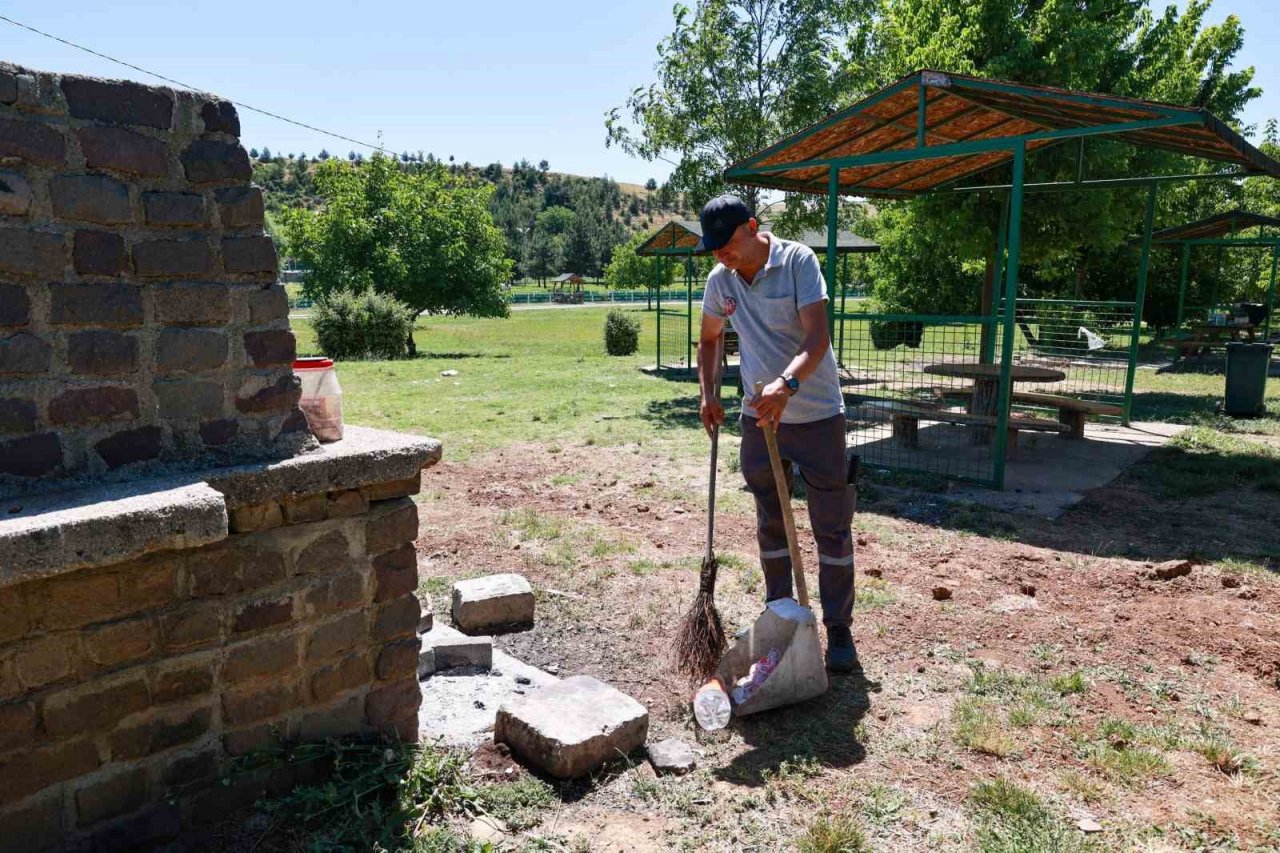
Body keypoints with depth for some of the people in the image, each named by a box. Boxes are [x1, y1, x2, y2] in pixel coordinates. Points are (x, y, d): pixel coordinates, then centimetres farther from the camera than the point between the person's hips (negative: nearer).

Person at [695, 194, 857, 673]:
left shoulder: (798, 261, -15)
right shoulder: (720, 280, 0)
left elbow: (817, 338, -25)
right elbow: (709, 339, 17)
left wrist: (787, 384, -42)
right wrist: (708, 393, 4)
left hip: (817, 416, -5)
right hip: (760, 418, 5)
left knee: (832, 527, 2)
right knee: (771, 524, 15)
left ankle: (839, 629, 14)